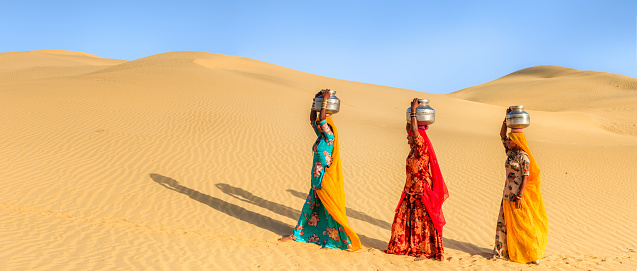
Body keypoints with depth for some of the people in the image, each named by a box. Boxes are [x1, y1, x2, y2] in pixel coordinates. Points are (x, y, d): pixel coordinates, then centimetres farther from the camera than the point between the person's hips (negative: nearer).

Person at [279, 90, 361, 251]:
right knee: (309, 206, 16)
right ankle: (297, 234, 25)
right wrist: (315, 102, 12)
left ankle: (334, 240, 8)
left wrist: (325, 101, -19)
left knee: (330, 210, -1)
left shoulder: (330, 137, -13)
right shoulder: (320, 136, 9)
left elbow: (322, 120, -25)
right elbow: (312, 119, 16)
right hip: (317, 179, 8)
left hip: (326, 180, -8)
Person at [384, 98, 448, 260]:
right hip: (411, 190, 9)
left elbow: (414, 130, -29)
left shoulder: (422, 147, -16)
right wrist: (412, 112, 10)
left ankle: (425, 251, 9)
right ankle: (405, 246, 26)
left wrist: (414, 111, -22)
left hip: (421, 192, -9)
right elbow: (410, 129, 19)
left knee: (422, 221, 0)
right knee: (403, 218, 13)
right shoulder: (414, 148, 8)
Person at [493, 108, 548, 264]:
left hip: (519, 195, -8)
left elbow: (526, 177, -16)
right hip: (508, 195, 8)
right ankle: (503, 251, 18)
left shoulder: (523, 156, -13)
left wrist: (520, 196, -20)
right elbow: (502, 135, 17)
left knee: (523, 225, -2)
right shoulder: (510, 152, 9)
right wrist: (507, 119, 9)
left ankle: (533, 254, 9)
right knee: (504, 223, 9)